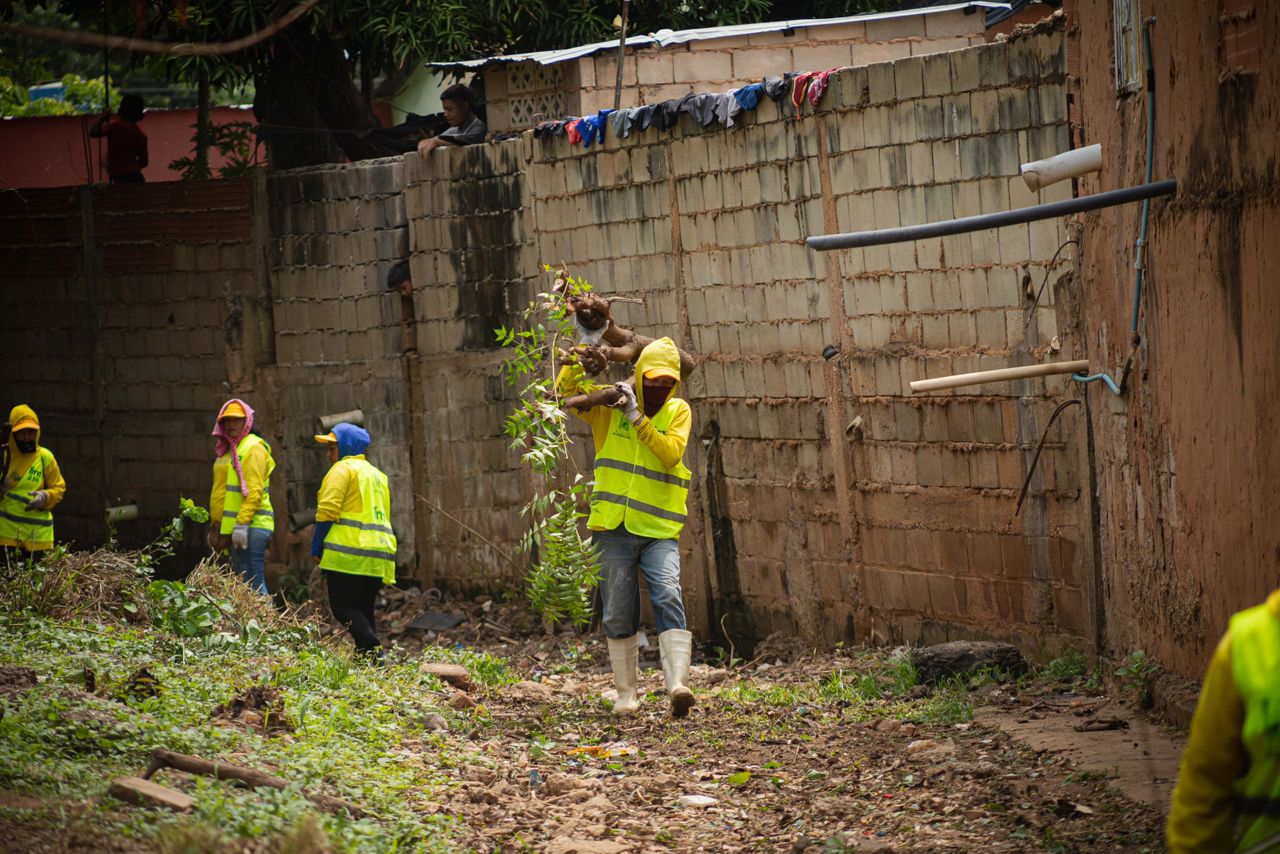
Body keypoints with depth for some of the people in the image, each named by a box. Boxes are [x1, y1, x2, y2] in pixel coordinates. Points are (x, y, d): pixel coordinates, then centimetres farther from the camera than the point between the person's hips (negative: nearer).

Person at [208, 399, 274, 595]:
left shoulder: (253, 449, -8)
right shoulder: (228, 450, 20)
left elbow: (254, 491, -17)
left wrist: (242, 524, -23)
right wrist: (215, 526, 22)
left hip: (251, 526, -10)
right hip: (230, 527, 10)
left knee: (253, 584, -14)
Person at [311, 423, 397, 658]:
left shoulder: (343, 469, -2)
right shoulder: (378, 475, 25)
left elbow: (327, 510, -11)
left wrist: (316, 547, -5)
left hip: (348, 552, -8)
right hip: (378, 554, 8)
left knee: (343, 607, -8)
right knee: (364, 610, 12)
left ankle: (372, 650, -25)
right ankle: (370, 650, -1)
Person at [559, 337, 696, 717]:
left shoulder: (678, 412, 5)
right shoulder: (609, 407, 6)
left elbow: (671, 454, -10)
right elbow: (565, 391, 4)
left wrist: (637, 418, -17)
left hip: (660, 530, -1)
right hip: (614, 528, 1)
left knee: (668, 598, -20)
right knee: (619, 613, 2)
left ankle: (677, 685, -30)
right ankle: (625, 693, 14)